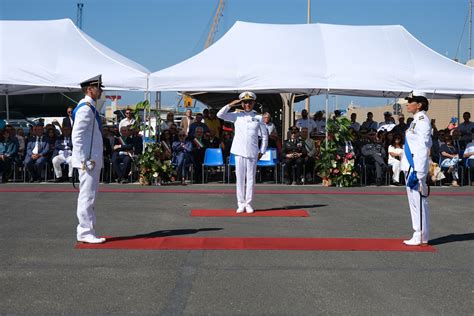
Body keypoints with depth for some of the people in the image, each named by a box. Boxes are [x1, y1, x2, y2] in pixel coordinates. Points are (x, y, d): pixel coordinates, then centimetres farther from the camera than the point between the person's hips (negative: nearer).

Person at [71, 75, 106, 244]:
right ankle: (85, 233, 0)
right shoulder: (85, 108, -15)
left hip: (93, 160, 10)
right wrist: (84, 160, -21)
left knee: (89, 196, 14)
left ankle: (86, 230, 22)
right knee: (87, 196, -5)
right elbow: (77, 136, -20)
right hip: (88, 160, -10)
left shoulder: (91, 108, 16)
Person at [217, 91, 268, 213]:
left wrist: (262, 151, 4)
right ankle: (241, 203, 10)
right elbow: (220, 115, -3)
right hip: (239, 151, 0)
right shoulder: (237, 116, 6)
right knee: (240, 178, 3)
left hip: (252, 152, 0)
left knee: (251, 178, 2)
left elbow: (264, 136, 10)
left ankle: (248, 203, 10)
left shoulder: (258, 118, 7)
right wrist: (231, 105, -7)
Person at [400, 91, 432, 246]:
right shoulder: (416, 120, 16)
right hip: (410, 166, 10)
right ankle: (419, 235, 19)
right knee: (414, 200, 12)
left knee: (418, 200, -6)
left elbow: (423, 147, -19)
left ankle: (421, 237, -2)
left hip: (416, 166, -10)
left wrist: (417, 172, -23)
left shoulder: (422, 120, -12)